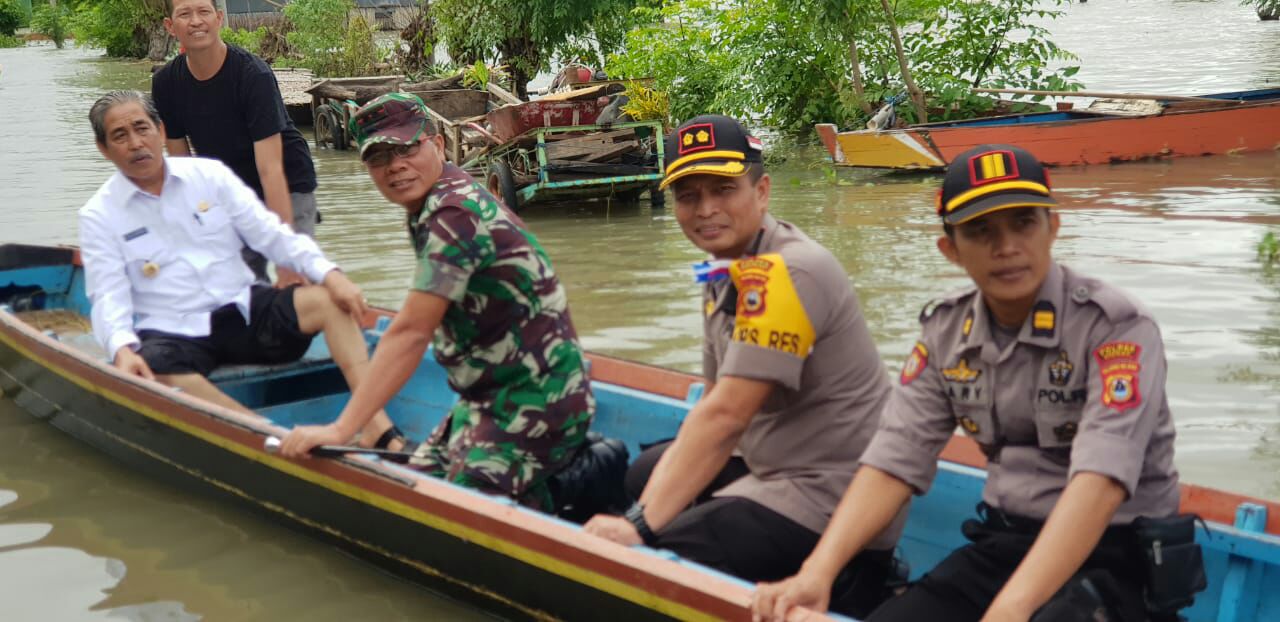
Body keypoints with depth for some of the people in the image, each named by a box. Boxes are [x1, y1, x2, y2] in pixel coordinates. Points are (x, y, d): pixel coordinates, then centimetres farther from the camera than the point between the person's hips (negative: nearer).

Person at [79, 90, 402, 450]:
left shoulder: (209, 175, 10)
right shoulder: (98, 216, 4)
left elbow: (271, 234, 5)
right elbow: (109, 298, -4)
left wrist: (328, 273, -12)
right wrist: (122, 349, -26)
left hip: (243, 311, 3)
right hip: (172, 334, -2)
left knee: (329, 300, -22)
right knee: (150, 371, -37)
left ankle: (375, 424, -36)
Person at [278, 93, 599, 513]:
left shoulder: (455, 214, -21)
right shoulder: (430, 207, 11)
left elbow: (410, 334, -26)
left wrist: (341, 429, -26)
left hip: (533, 405, -10)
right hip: (492, 399, 10)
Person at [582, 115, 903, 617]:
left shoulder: (784, 272, -22)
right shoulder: (727, 272, 9)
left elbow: (724, 416, -27)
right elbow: (716, 406, 8)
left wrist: (641, 527, -28)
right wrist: (648, 510, -3)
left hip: (828, 498, -11)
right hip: (771, 466, 11)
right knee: (644, 475, 26)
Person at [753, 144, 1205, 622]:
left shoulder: (1116, 327, -16)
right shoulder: (946, 332, 2)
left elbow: (1100, 480, -28)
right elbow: (895, 458, -5)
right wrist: (817, 571, -21)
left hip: (1119, 557, -5)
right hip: (1002, 545, 5)